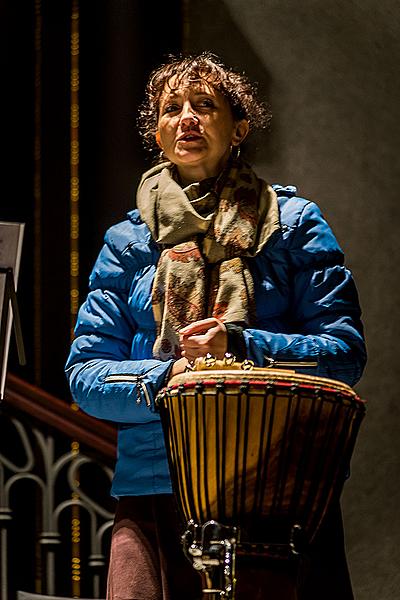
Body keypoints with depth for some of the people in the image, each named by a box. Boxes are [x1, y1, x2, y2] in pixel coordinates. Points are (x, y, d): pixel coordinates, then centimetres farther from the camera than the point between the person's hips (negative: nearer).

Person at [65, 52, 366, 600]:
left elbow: (346, 352, 2)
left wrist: (243, 347, -13)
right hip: (155, 494, 1)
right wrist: (165, 380, -10)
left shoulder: (293, 223, 9)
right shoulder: (129, 241, 15)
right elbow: (85, 372, 10)